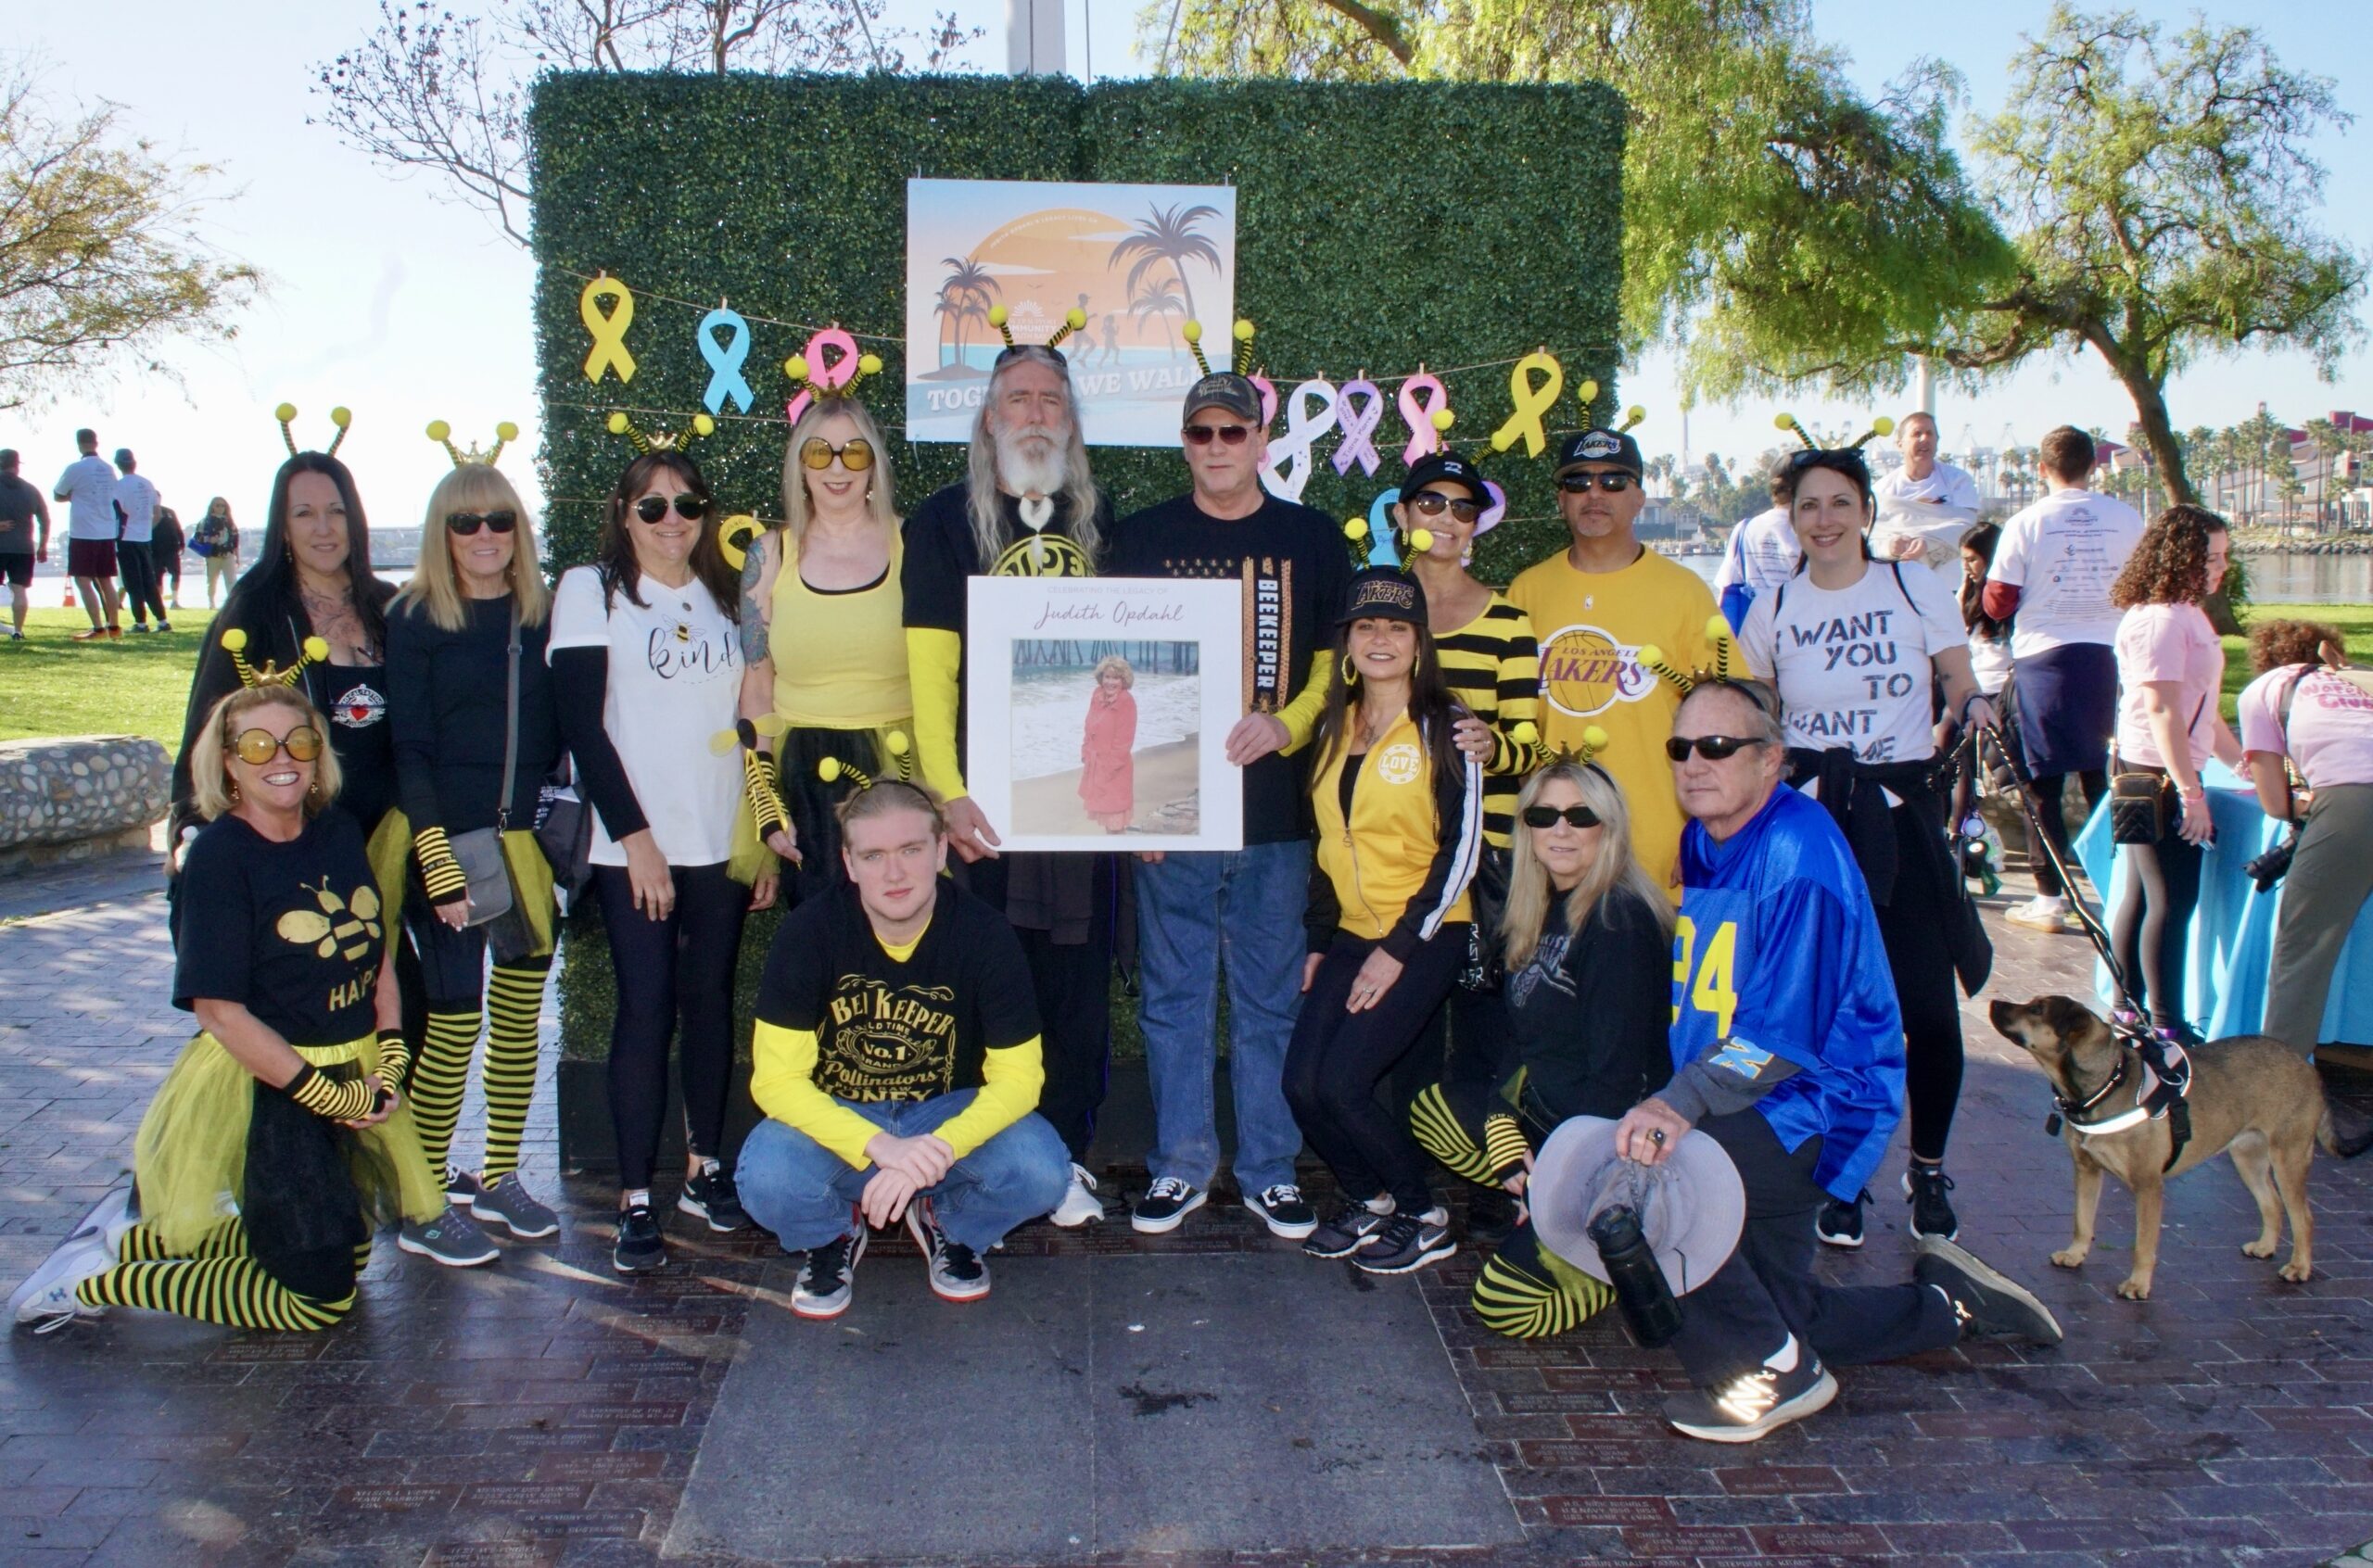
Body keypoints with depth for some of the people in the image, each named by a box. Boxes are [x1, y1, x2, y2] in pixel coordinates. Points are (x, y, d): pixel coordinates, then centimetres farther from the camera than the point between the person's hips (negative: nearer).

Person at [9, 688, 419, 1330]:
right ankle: (99, 1280, 11)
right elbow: (220, 1010, -20)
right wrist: (330, 1096, -20)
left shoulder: (339, 833, 3)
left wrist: (389, 1065, -6)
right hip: (265, 1091, -7)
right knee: (319, 1296, 1)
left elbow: (379, 955, 7)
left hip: (352, 1081, 8)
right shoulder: (219, 856, -17)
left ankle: (136, 1233, 27)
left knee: (342, 1251, 21)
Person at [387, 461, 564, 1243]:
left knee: (519, 1020, 10)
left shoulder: (543, 615, 8)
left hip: (530, 847, 4)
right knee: (453, 1024, -2)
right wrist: (438, 863, -14)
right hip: (452, 846, -4)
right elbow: (408, 751, -8)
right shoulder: (415, 619, -4)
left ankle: (499, 1179, 24)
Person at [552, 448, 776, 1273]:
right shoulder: (591, 589, 1)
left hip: (724, 841, 4)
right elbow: (581, 723, -7)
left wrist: (765, 835, 9)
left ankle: (704, 1168, 21)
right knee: (646, 1010, -5)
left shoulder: (725, 597, 13)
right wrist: (634, 836, -12)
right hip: (635, 843, -4)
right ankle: (635, 1199, 1)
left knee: (710, 1001, 9)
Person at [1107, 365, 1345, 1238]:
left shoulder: (1311, 539, 8)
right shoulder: (1144, 537, 8)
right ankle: (1180, 1166, 18)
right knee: (1173, 994, 6)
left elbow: (1339, 659, 9)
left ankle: (1269, 1171, 18)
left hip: (1276, 807, 0)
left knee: (1270, 998, 6)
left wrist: (1286, 723, -11)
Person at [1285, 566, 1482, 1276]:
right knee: (1302, 1085, -8)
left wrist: (1399, 948, -14)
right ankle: (1367, 1197, 19)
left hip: (1425, 936, -5)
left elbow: (1460, 846, -11)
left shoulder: (1442, 725, -8)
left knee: (1341, 1083, -16)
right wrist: (1319, 939, 10)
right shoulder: (1334, 727, 10)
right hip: (1352, 932, 6)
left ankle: (1424, 1218, 7)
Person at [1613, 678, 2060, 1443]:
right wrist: (1663, 1103, 8)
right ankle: (1949, 1302, 39)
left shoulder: (1798, 849, -21)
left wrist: (1685, 1100, -41)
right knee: (1781, 1318, 17)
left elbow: (1785, 1029, -28)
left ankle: (1772, 1372, -11)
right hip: (1747, 1114, 9)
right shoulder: (1701, 841, 6)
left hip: (1813, 1106, -9)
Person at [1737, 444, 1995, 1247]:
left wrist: (1968, 710, -16)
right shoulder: (1773, 609, 5)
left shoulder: (1917, 586, 1)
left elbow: (1959, 689, 5)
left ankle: (1928, 1166, 20)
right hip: (1811, 815, 1)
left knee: (1928, 1003, -3)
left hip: (1905, 811, -1)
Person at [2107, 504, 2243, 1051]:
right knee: (2172, 899, -7)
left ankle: (2131, 1010, 20)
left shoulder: (2188, 616, 16)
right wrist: (2189, 791, -23)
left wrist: (2242, 763, 26)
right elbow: (2161, 710, -22)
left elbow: (2201, 709, 24)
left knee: (2143, 894, 13)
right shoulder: (2159, 620, -16)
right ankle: (2167, 1027, -1)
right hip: (2156, 775, -10)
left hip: (2170, 775, 10)